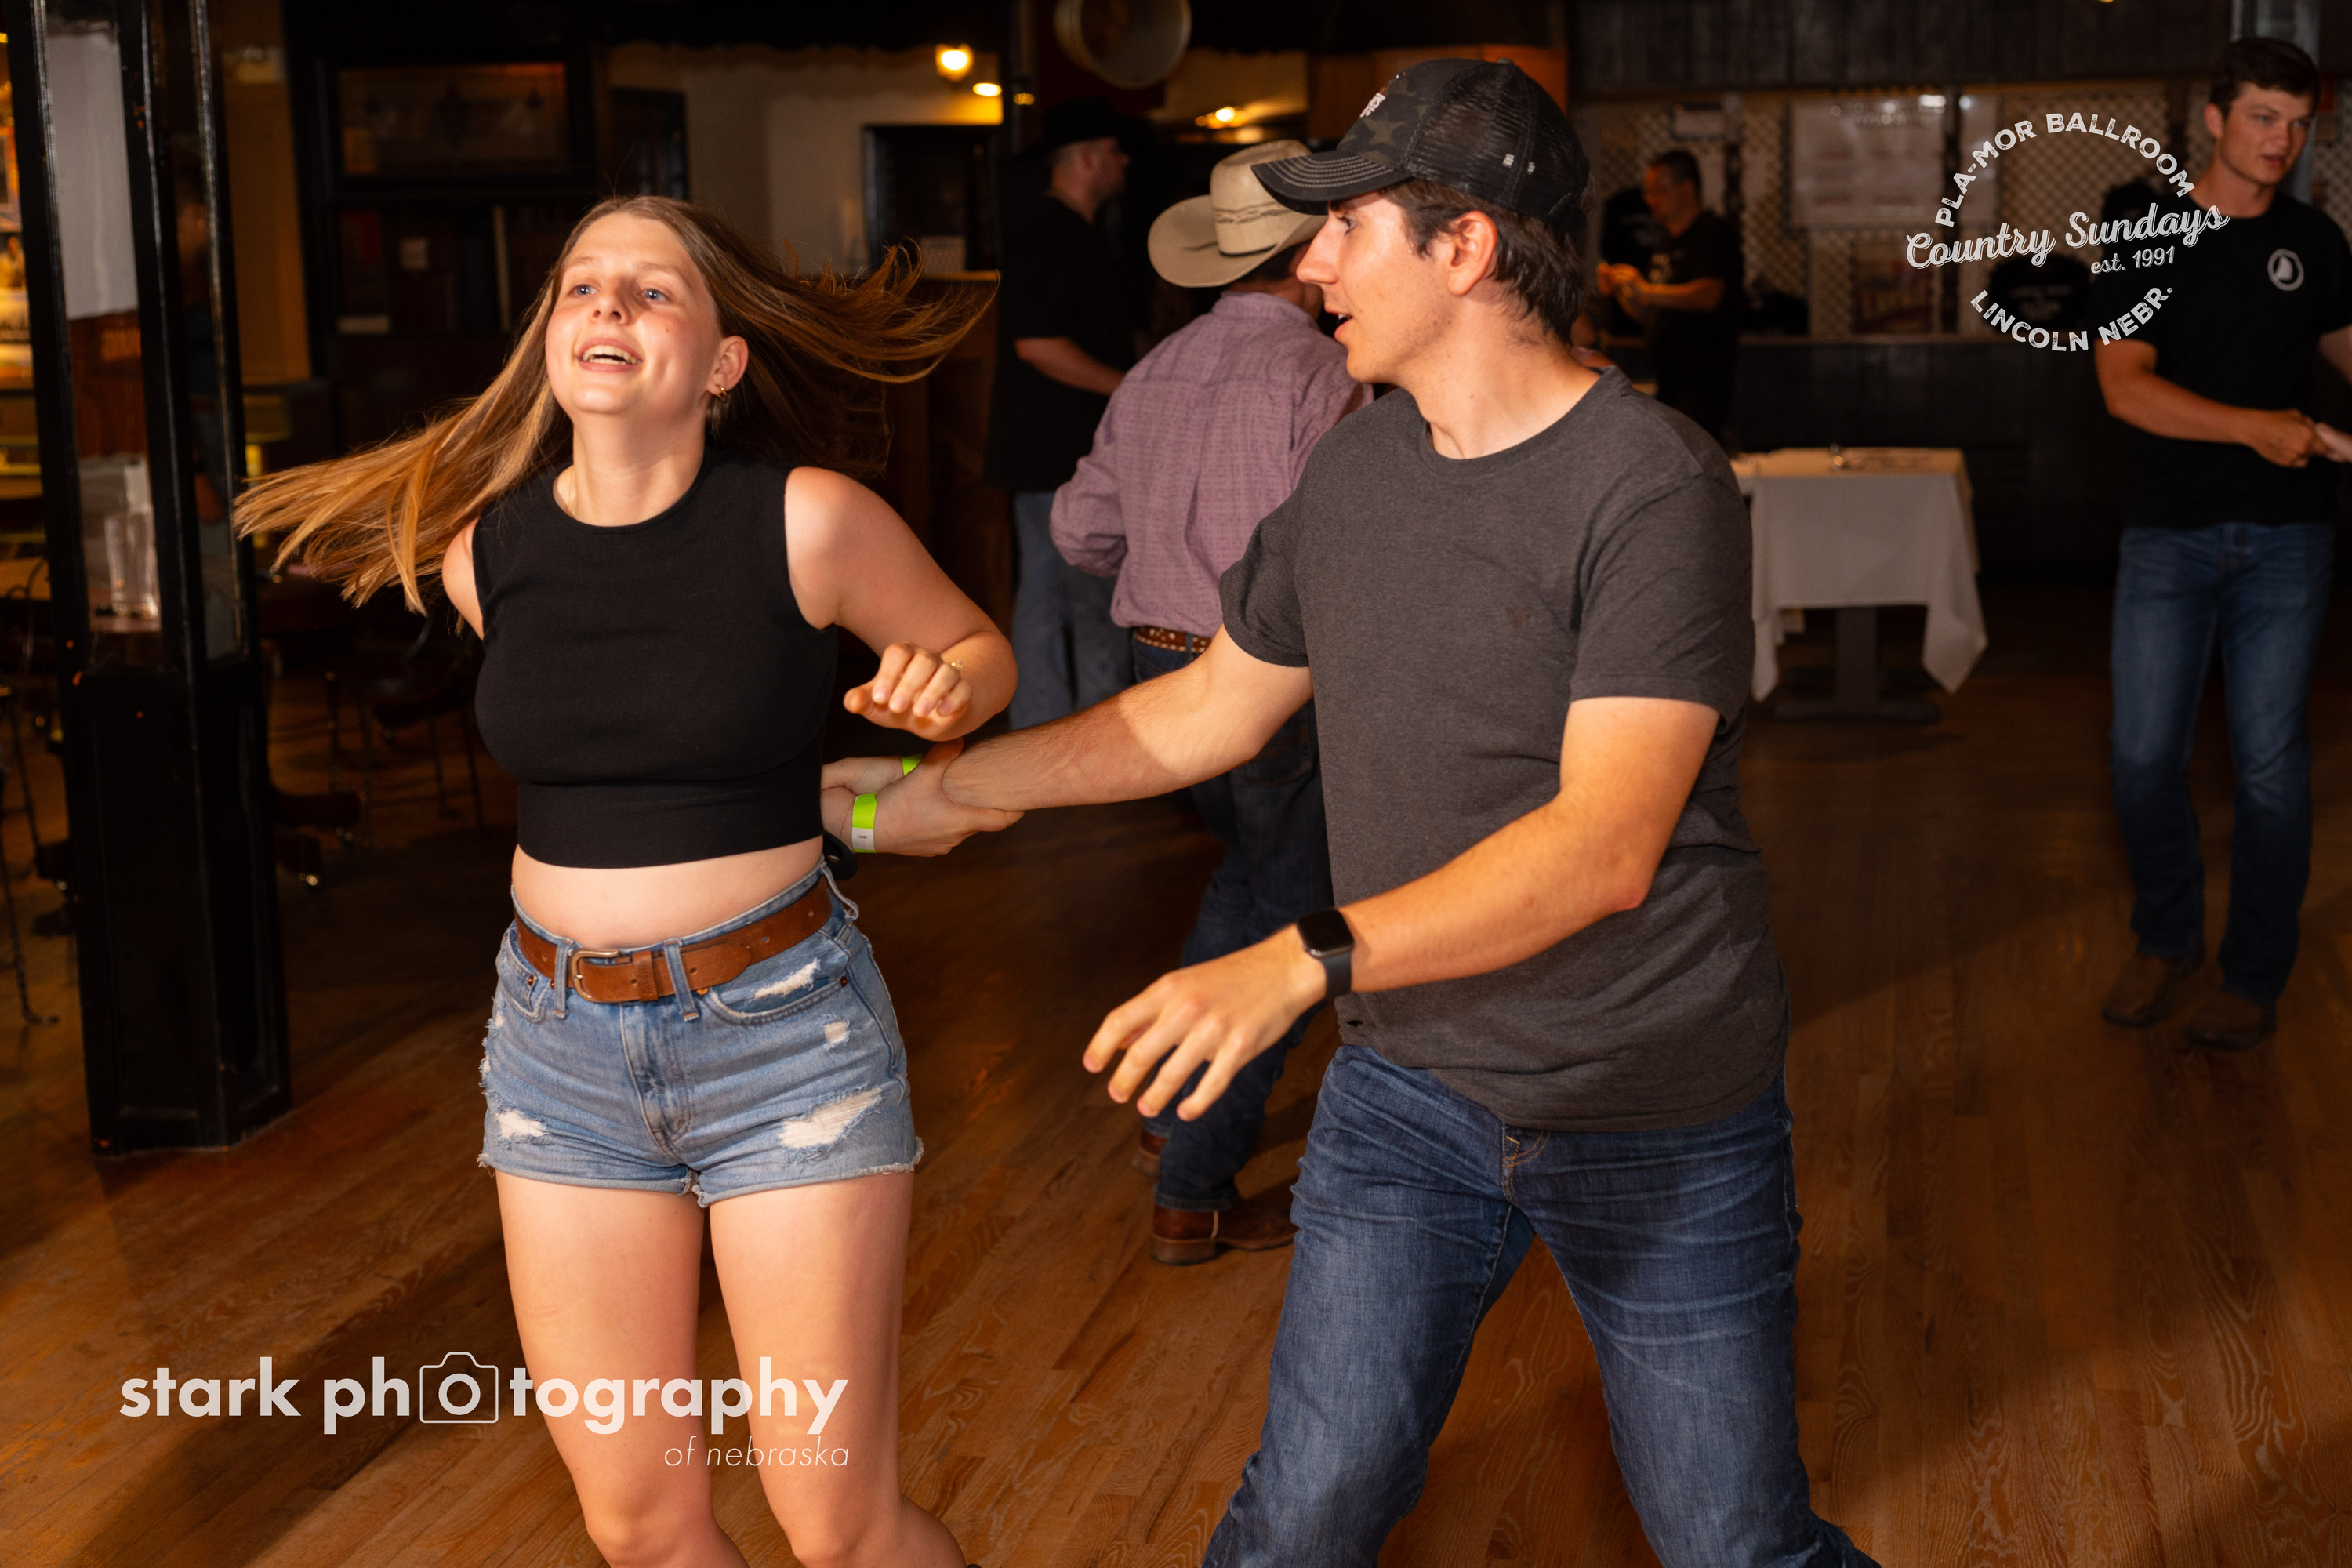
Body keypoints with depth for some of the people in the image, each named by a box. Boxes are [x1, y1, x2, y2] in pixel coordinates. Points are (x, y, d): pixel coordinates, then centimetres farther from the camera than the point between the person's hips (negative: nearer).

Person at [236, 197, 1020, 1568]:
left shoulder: (810, 521, -10)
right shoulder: (481, 547, 1)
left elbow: (980, 647, 7)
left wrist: (946, 694, -15)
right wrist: (847, 805, 5)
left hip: (784, 1031, -3)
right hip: (563, 1042, 4)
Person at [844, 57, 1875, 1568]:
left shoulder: (1653, 488, -20)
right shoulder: (1359, 466, 2)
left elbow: (1606, 846, -29)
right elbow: (1210, 708, 14)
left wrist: (1301, 963, -38)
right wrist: (946, 783, 14)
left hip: (1661, 1122, -5)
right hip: (1410, 1090, 5)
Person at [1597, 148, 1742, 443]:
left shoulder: (1714, 230, -4)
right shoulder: (1666, 242, 22)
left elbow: (1709, 295, -19)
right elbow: (1646, 313, 23)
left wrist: (1648, 291, -20)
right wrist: (1619, 291, 3)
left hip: (1704, 373, -8)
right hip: (1668, 373, 8)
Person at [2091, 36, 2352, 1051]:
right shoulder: (2146, 238, -1)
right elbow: (2125, 387, -11)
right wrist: (2254, 426, -20)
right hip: (2170, 534, -1)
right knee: (2144, 754, -2)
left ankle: (2256, 977, 16)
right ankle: (2167, 940, 22)